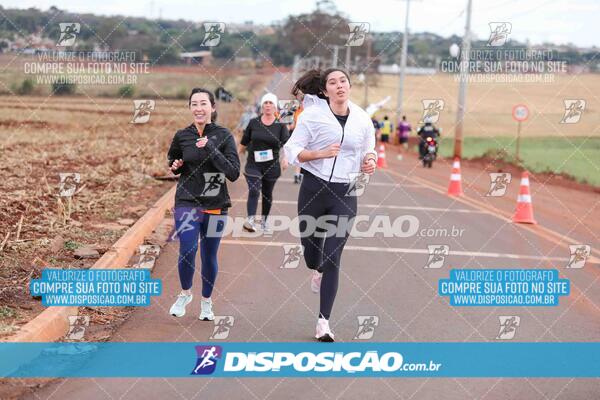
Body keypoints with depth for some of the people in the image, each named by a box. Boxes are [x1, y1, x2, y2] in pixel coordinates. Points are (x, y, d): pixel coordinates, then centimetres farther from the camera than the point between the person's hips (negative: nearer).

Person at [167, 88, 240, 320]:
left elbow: (234, 173, -14)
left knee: (209, 256, 9)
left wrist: (210, 149, -22)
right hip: (187, 202, 0)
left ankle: (206, 301, 31)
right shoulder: (182, 136, 0)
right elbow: (173, 160, 20)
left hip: (215, 205, 0)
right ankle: (185, 293, 15)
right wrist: (175, 166, -3)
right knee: (187, 251, -14)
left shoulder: (224, 136, -6)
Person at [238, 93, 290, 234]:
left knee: (267, 194, 11)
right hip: (253, 164, -1)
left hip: (271, 166, 1)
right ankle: (251, 220, -26)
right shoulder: (253, 122, 1)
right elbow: (244, 143, 10)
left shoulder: (280, 125, -2)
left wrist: (285, 158, -31)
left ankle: (264, 222, 26)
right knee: (254, 191, -17)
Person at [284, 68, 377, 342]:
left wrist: (370, 162, -5)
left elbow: (369, 152, 17)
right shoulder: (312, 115, -4)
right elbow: (292, 150, -4)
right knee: (310, 247, 14)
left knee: (333, 259, -4)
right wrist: (321, 153, -19)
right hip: (313, 189, 0)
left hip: (345, 195, 1)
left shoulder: (363, 120, 4)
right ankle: (317, 271, 52)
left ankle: (323, 321, 1)